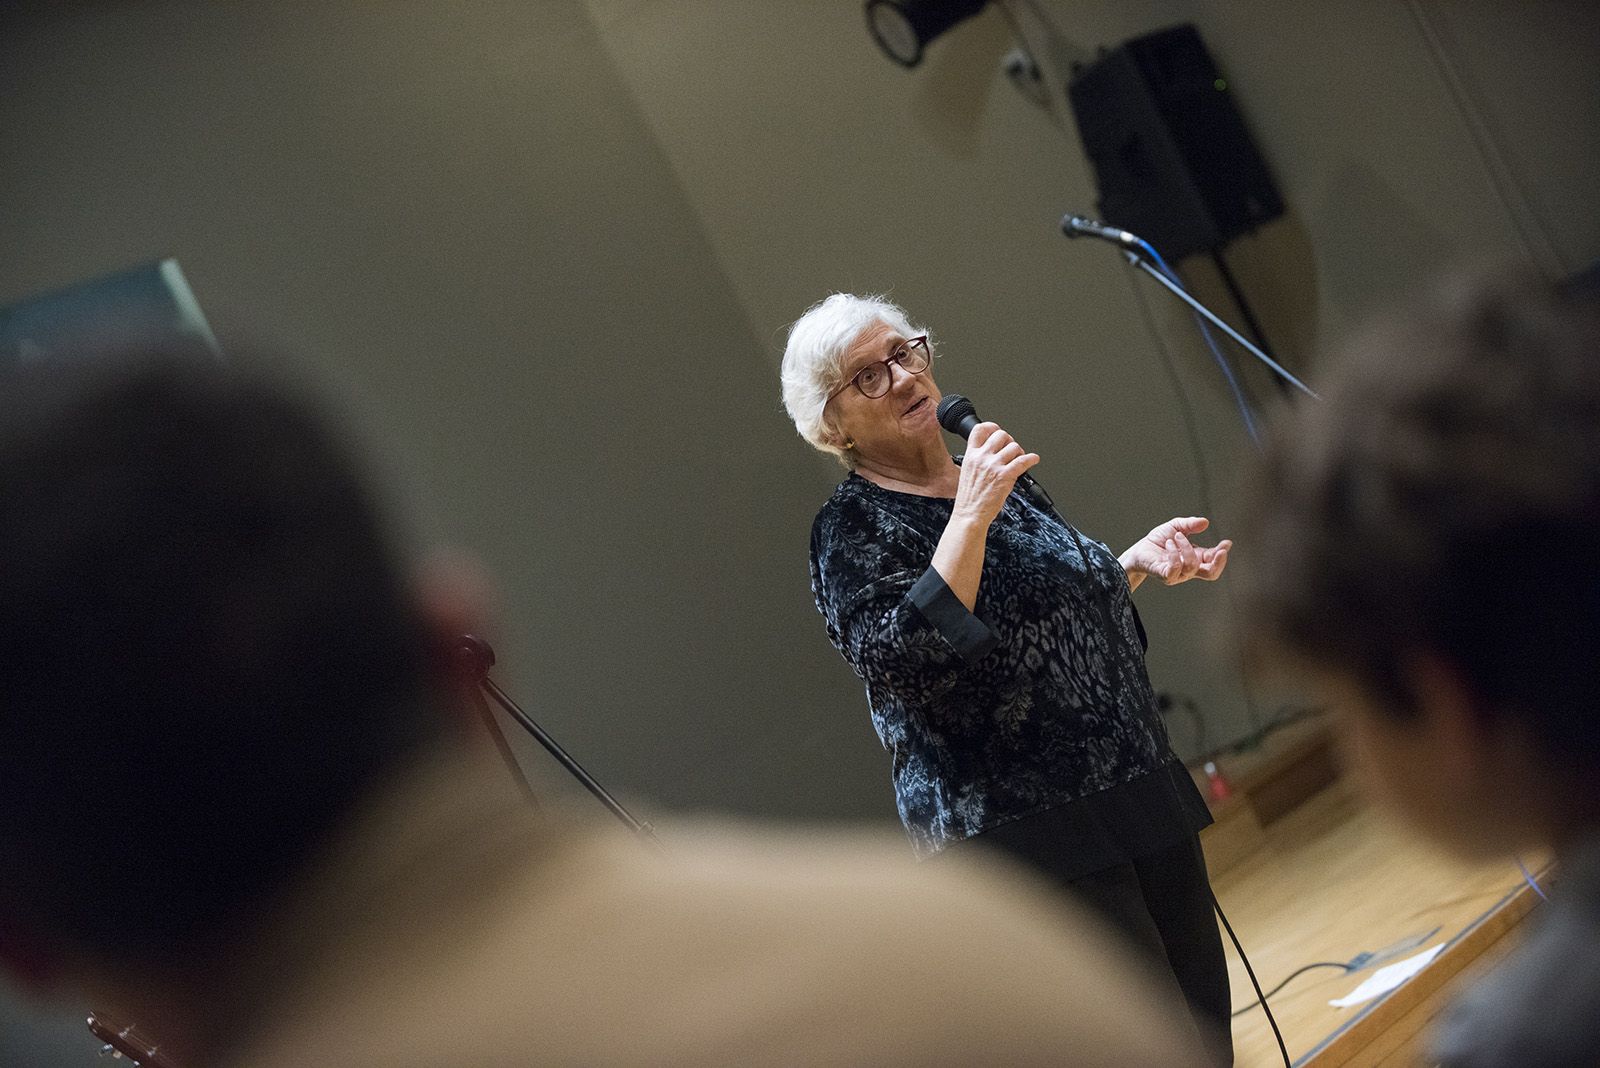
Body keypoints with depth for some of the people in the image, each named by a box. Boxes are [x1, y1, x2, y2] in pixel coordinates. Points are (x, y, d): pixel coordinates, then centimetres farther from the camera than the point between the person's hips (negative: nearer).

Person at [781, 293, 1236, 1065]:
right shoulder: (851, 530, -8)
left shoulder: (990, 480, 14)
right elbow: (902, 658, -25)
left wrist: (1139, 562, 12)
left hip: (1138, 797, 8)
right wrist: (970, 517, -26)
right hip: (1031, 841, -8)